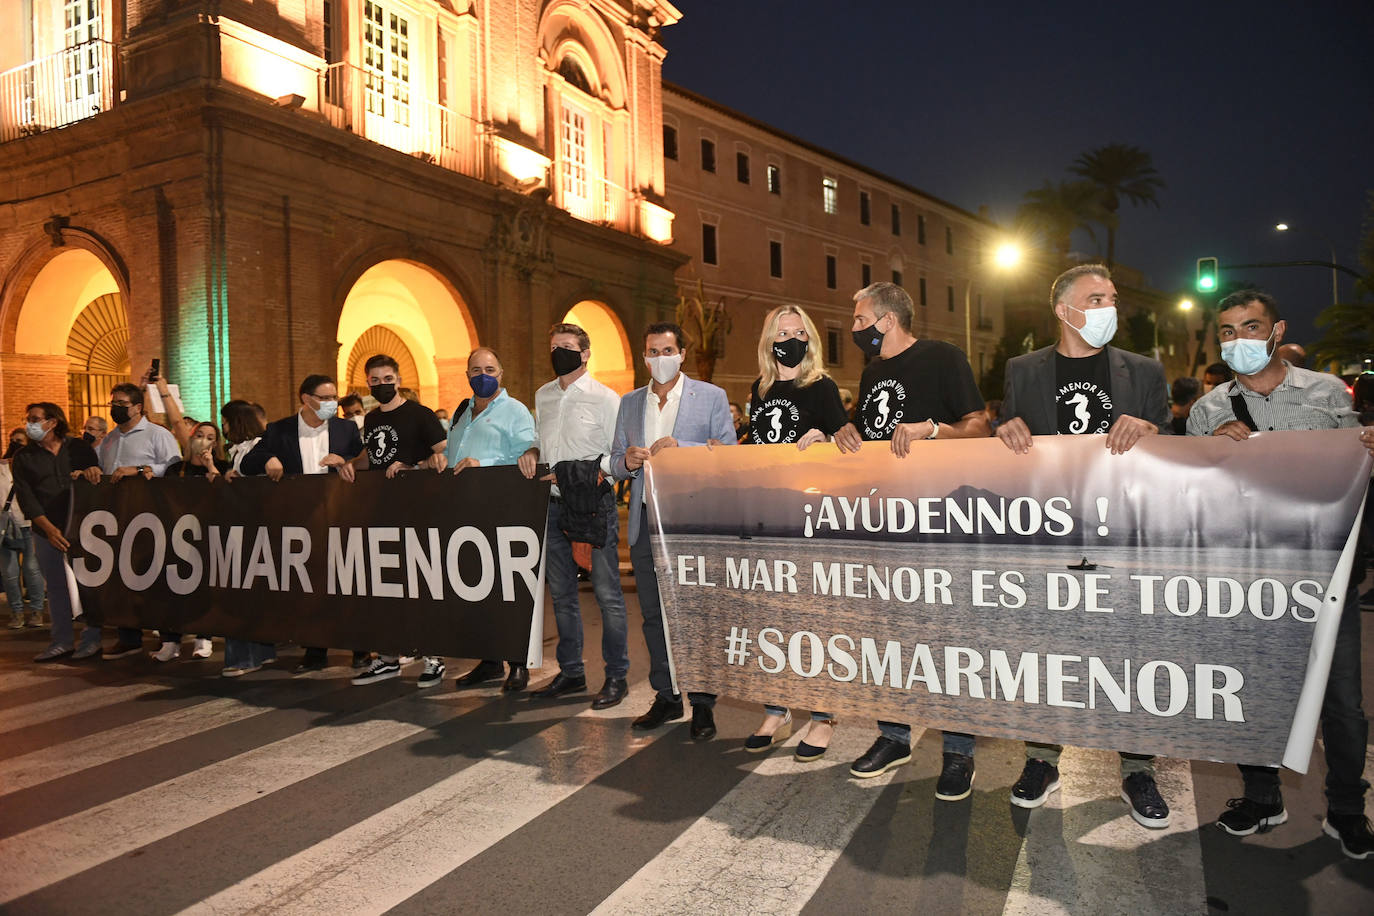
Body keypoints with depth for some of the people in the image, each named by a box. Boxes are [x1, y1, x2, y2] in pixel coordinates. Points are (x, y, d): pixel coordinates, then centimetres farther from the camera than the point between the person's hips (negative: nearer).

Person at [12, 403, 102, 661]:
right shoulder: (23, 457, 6)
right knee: (56, 586, 8)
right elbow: (25, 497, -1)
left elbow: (98, 471, 8)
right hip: (47, 531, 2)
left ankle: (92, 639, 6)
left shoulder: (78, 447, 6)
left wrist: (90, 472, -18)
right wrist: (48, 528, -12)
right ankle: (62, 640, 17)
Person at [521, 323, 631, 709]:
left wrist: (592, 475, -21)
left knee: (607, 593, -2)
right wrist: (532, 452, 2)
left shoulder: (605, 398, -4)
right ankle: (571, 671, 25)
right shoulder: (543, 396, 14)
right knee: (561, 592, 13)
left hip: (593, 503, -6)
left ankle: (616, 676, 8)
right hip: (552, 504, 6)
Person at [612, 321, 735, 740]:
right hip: (645, 521, 4)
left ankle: (703, 703, 11)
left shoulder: (711, 396, 2)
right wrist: (627, 461, -8)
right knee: (653, 613, 10)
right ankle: (666, 697, 22)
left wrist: (680, 448, -17)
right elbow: (615, 461, 15)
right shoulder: (629, 403, 15)